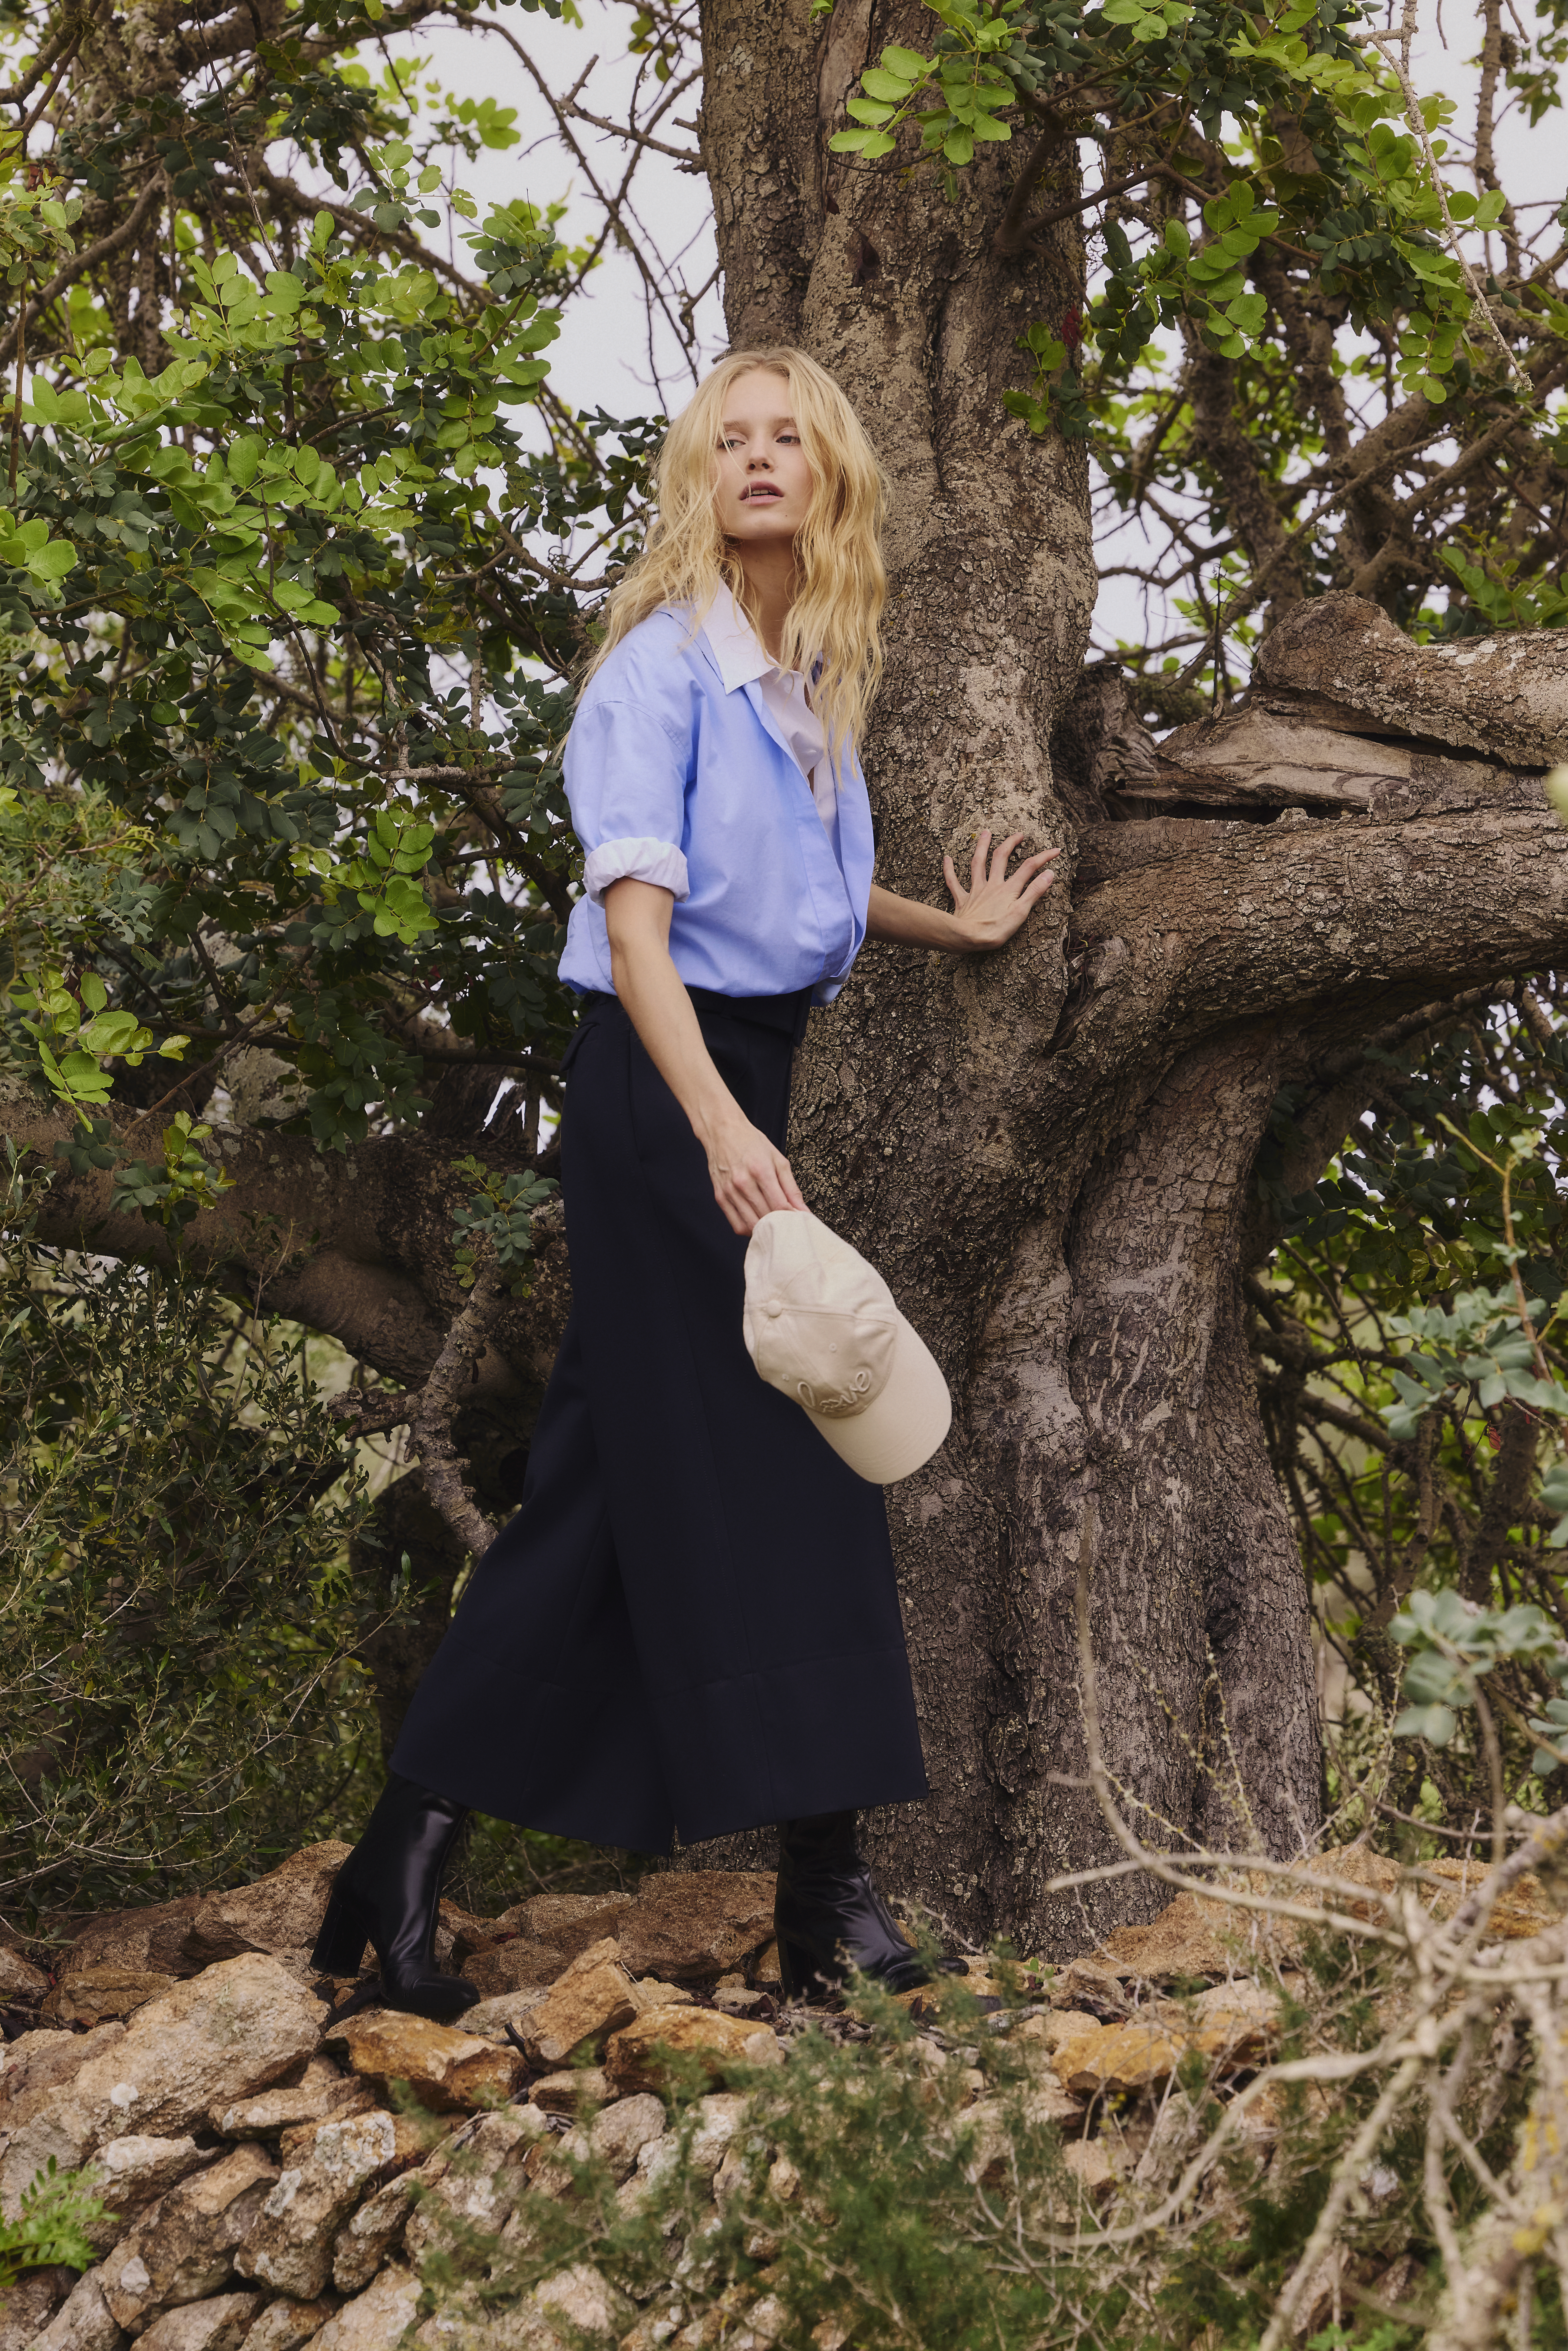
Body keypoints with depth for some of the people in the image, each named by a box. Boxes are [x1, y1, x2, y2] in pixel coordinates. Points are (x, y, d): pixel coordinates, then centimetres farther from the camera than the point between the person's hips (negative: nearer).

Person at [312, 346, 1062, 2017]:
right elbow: (634, 910, -20)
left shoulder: (816, 683, 14)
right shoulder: (663, 663, -10)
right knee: (757, 1457, -8)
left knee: (616, 1473, 8)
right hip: (662, 1082, -8)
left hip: (748, 1079, 8)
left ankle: (410, 1858, 14)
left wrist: (946, 928, 30)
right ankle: (825, 1893, -1)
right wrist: (717, 1126, -31)